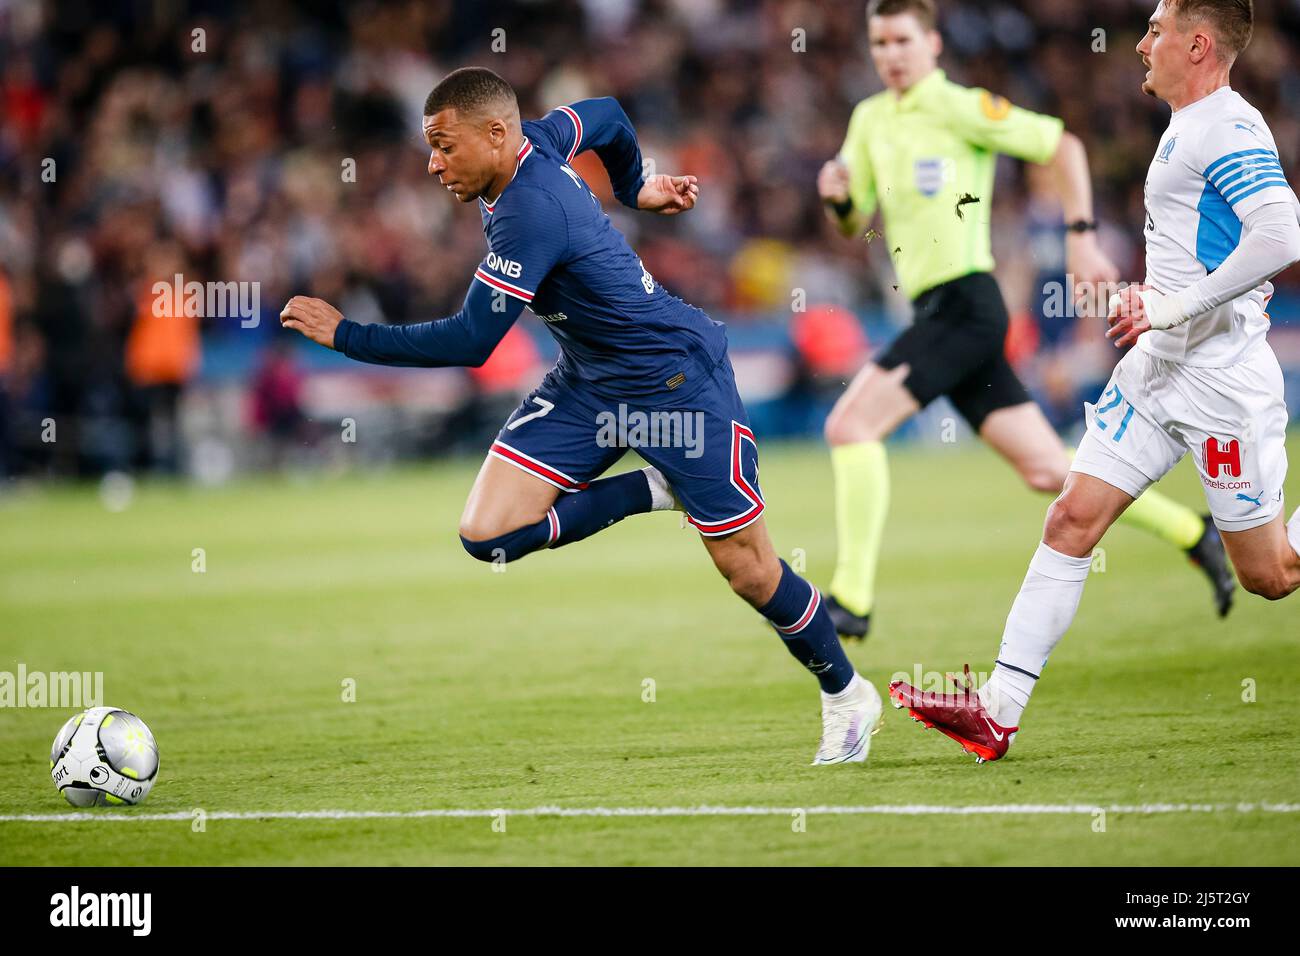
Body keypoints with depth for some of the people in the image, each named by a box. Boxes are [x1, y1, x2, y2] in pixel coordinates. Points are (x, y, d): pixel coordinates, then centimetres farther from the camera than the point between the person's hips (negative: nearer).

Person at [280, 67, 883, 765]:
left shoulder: (530, 211, -30)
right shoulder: (533, 143, -4)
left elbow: (470, 342, -30)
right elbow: (607, 116, 17)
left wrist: (344, 334, -24)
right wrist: (633, 188, 35)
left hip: (676, 378, -9)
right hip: (587, 385, 9)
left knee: (748, 570, -1)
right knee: (487, 534, -9)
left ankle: (846, 693, 22)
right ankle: (654, 490, 7)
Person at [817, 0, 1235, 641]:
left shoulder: (956, 107, -6)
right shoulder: (870, 120, 16)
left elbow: (1063, 145, -5)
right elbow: (854, 223, 21)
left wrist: (1081, 237, -10)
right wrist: (837, 197, -2)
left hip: (964, 304, -8)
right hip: (936, 312, 8)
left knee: (850, 423, -18)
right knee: (1048, 472, 8)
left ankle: (852, 599, -16)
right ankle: (1195, 536, 21)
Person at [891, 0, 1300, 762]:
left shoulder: (1228, 128, -16)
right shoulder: (1185, 129, 15)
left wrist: (1176, 307, -23)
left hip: (1222, 383, -9)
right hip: (1157, 370, 9)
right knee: (1072, 521, 0)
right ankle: (998, 711, -3)